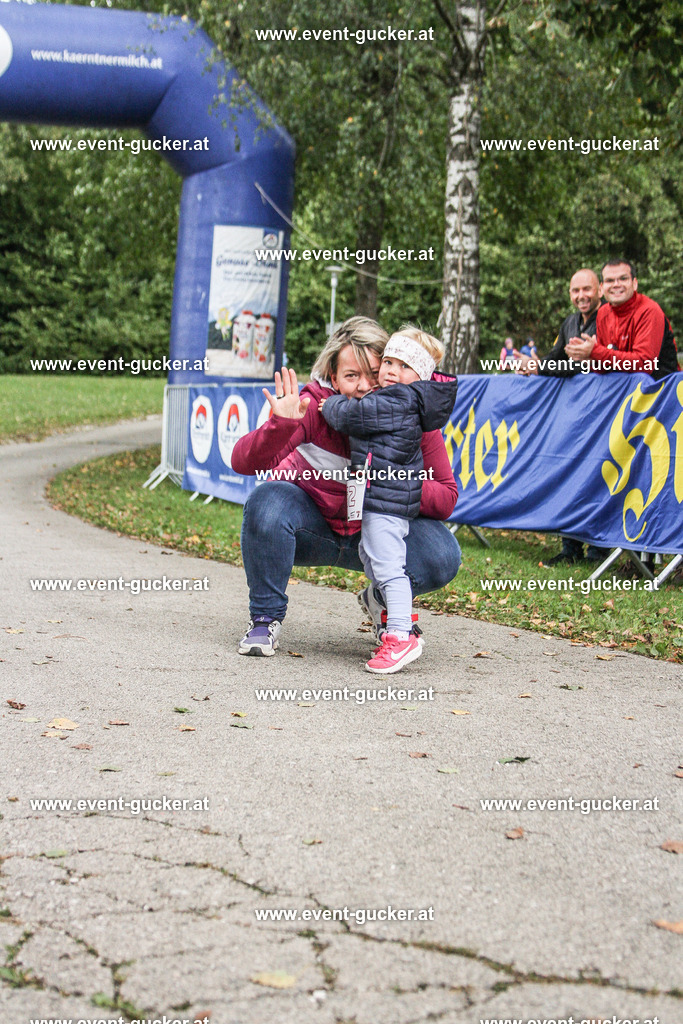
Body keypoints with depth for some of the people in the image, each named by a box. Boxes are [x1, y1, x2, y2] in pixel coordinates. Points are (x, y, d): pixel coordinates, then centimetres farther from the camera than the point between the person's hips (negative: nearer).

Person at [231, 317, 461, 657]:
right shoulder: (316, 405, -22)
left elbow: (447, 498, -16)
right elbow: (243, 462, -30)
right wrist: (280, 424, -49)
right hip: (312, 522, -1)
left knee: (443, 557, -26)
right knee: (267, 501, -34)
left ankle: (381, 601, 10)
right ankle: (265, 618, -11)